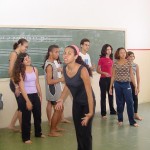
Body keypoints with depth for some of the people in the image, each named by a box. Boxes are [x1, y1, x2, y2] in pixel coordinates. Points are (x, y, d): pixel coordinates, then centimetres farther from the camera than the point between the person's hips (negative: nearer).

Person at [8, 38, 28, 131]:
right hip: (16, 83, -8)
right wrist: (16, 86, -19)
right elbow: (10, 71, -18)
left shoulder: (20, 55, 12)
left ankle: (12, 125, 24)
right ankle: (22, 128, 14)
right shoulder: (14, 54, -12)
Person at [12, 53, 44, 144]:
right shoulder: (21, 72, -12)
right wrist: (27, 101, -18)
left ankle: (38, 133, 36)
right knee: (26, 117, 2)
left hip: (35, 95, 6)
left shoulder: (35, 69, 5)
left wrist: (40, 96, 14)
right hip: (26, 96, -5)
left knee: (38, 115, 16)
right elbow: (21, 87, -15)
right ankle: (26, 138, 14)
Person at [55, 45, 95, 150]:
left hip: (87, 102, -6)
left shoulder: (82, 70, -29)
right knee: (78, 131, 12)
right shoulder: (65, 69, -10)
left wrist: (90, 112, -25)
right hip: (76, 102, 6)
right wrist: (61, 99, -3)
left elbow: (89, 92, -26)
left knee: (85, 132, -4)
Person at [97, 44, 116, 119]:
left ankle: (112, 111, 27)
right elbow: (98, 70, -7)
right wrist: (104, 73, -23)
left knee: (111, 95, 14)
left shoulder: (111, 59, 10)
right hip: (103, 79, -6)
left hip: (110, 79, 6)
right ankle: (103, 113, 5)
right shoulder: (101, 59, -7)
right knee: (103, 96, 0)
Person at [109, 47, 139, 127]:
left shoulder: (128, 63, 1)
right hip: (117, 85, 1)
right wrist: (110, 87, 5)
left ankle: (132, 121, 2)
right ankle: (120, 120, 21)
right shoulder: (115, 64, 2)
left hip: (126, 84, 0)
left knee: (130, 102, -6)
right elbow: (113, 76, 6)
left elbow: (131, 75, 4)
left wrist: (135, 86, 1)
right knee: (119, 103, 8)